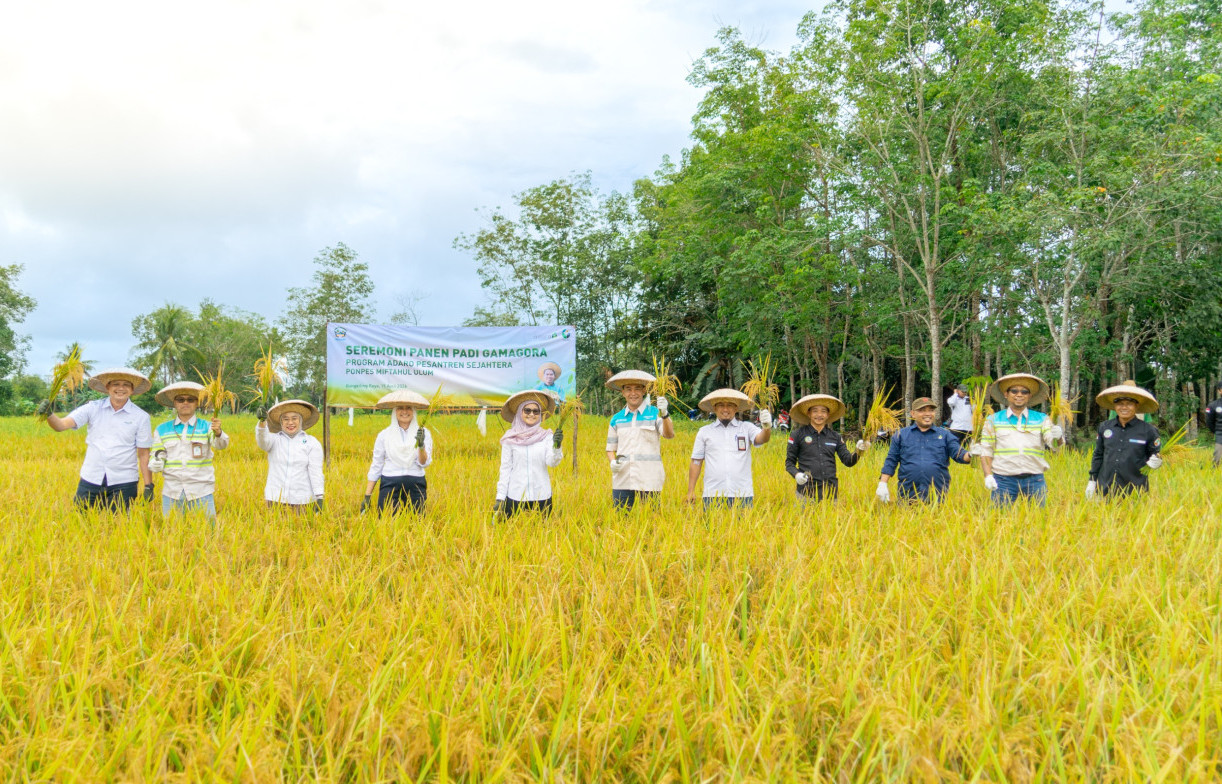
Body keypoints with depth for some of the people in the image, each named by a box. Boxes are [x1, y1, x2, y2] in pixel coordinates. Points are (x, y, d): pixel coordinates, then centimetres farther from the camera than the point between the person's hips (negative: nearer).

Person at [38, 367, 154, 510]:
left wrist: (148, 486, -2)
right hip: (91, 481, 2)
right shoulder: (93, 408, 2)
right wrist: (49, 414, -27)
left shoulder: (141, 417, -1)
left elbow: (144, 455, 1)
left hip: (123, 484, -1)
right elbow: (61, 425, -6)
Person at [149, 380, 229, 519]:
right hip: (171, 493, 2)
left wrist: (218, 433, -37)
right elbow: (155, 459, 9)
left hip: (201, 493, -2)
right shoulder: (162, 430, 10)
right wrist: (156, 463, -14)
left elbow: (220, 445, -15)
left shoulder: (206, 427, 3)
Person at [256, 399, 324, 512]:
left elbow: (316, 472, -3)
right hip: (275, 499, 1)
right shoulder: (274, 440, 7)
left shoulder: (312, 442, 3)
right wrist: (262, 421, -36)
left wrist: (320, 498, -13)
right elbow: (263, 440, -16)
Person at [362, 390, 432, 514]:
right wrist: (367, 496, 3)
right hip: (390, 485, 0)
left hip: (416, 486, 0)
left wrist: (421, 445, -23)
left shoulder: (424, 433, 4)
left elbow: (424, 463, -4)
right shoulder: (384, 435, 4)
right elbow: (375, 467, 7)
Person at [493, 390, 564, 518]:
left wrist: (557, 446, -28)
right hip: (515, 497, 0)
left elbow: (552, 462, -9)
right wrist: (500, 498, -1)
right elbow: (505, 469, 3)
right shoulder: (510, 439, 1)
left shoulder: (546, 436, 2)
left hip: (542, 497, 0)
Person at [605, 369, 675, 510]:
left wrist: (665, 414, -32)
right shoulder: (616, 419, 12)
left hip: (649, 482, -3)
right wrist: (612, 462, -4)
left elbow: (669, 434, -14)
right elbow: (610, 449, 17)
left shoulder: (655, 414, 2)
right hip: (622, 481, 3)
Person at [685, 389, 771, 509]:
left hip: (742, 495, -1)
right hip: (713, 495, 1)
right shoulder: (704, 431, 12)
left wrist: (767, 428, -32)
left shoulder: (747, 428, 10)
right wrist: (690, 491, 6)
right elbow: (696, 462, 12)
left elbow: (761, 439, -9)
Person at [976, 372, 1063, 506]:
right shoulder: (993, 420, 10)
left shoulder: (1041, 419, 11)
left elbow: (1052, 443, -3)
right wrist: (988, 475, -6)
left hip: (1034, 480, 1)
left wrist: (1057, 437, -27)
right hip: (1003, 480, -1)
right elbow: (986, 450, 7)